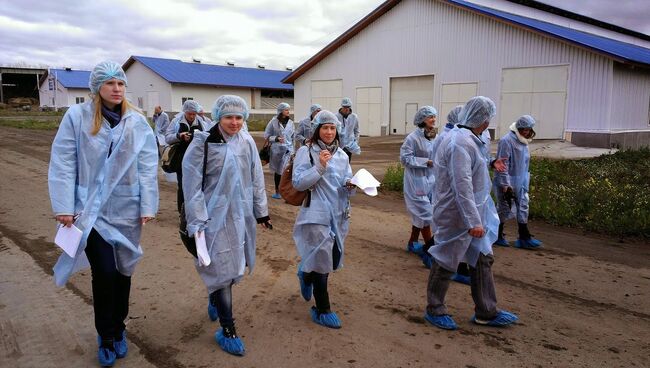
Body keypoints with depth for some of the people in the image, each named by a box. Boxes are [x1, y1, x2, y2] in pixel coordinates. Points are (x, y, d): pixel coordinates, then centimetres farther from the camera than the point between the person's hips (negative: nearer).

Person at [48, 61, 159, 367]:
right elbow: (62, 164, -5)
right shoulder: (77, 117, -5)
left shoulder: (137, 122, 0)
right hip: (91, 209, -2)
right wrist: (64, 207, -9)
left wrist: (148, 206, -4)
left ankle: (118, 329, 33)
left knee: (123, 270, 12)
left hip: (126, 209, 2)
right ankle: (106, 335, 18)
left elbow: (148, 167, -1)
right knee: (104, 272, -6)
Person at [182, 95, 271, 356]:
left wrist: (261, 210, 13)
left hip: (242, 213, 5)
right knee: (222, 267, -3)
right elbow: (192, 185, -11)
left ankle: (214, 298, 45)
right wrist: (197, 222, -14)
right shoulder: (202, 143, -12)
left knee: (234, 265, 15)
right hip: (216, 215, -5)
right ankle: (227, 330, 9)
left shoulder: (246, 141, 2)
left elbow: (256, 178, 10)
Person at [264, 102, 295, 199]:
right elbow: (266, 136, 1)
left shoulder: (290, 122, 7)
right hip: (277, 150, -1)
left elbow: (293, 136, 15)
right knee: (277, 171, 10)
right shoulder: (273, 122, -2)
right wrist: (276, 138, -15)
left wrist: (293, 149, 13)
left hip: (288, 150, 1)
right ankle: (277, 191, 22)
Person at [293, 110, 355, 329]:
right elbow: (298, 183, -11)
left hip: (339, 215, 6)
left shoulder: (341, 155, 12)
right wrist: (319, 166, -21)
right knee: (322, 261, -2)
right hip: (317, 215, -6)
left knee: (334, 260, 13)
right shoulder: (306, 152, -4)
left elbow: (347, 184, 15)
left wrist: (350, 186, -8)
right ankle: (322, 310, 16)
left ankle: (306, 275, 46)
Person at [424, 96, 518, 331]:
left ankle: (486, 312, 27)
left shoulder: (468, 138, 9)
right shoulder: (460, 142, -24)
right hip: (457, 215, -10)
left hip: (473, 211, 10)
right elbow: (462, 185, -29)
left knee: (482, 258, 15)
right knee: (446, 262, 5)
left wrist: (490, 164, 36)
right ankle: (435, 310, 23)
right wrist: (473, 221, -29)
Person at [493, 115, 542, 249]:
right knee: (504, 209, 3)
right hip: (507, 183, -8)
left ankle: (524, 238, 14)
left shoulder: (522, 141, 8)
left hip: (520, 183, 8)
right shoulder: (507, 141, -17)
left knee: (523, 208, 8)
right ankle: (497, 236, 18)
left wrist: (526, 180, 18)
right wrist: (506, 185, -20)